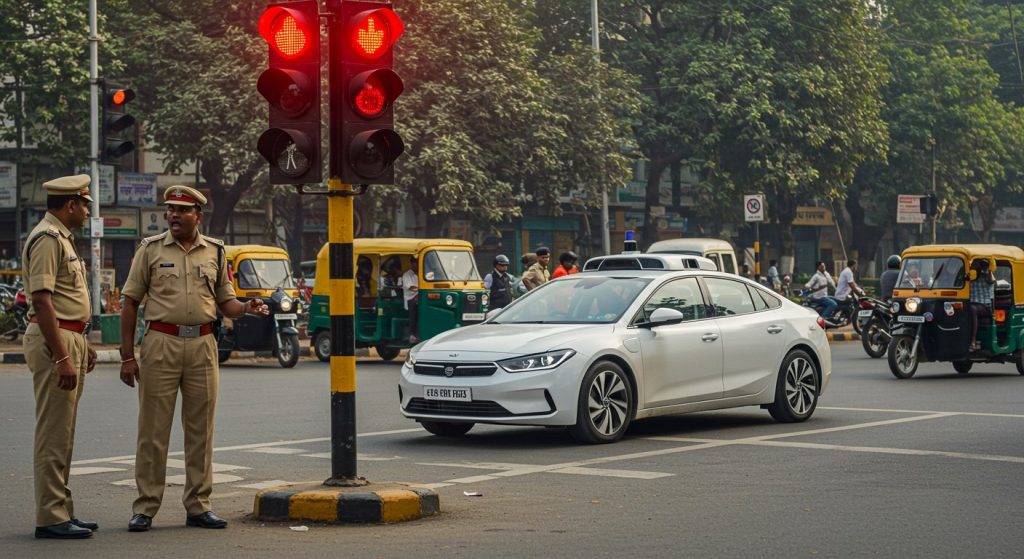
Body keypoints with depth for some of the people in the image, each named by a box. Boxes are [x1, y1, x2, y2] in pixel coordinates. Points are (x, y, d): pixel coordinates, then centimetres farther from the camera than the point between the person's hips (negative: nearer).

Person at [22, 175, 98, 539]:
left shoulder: (61, 238, 18)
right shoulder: (47, 239, -14)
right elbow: (42, 302, -22)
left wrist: (82, 346, 25)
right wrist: (62, 357, -25)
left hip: (68, 339, 11)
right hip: (54, 341, -11)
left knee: (62, 435, 13)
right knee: (53, 435, -8)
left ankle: (61, 512, 19)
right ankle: (51, 518, -6)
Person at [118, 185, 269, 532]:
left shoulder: (215, 252, 10)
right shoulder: (150, 250, 3)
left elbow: (225, 303, 15)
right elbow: (130, 303, 3)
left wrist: (247, 307, -9)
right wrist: (127, 356, -3)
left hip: (202, 347, 3)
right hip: (160, 346, -2)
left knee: (201, 430, 6)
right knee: (153, 429, -2)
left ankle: (198, 506, 14)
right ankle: (145, 508, 3)